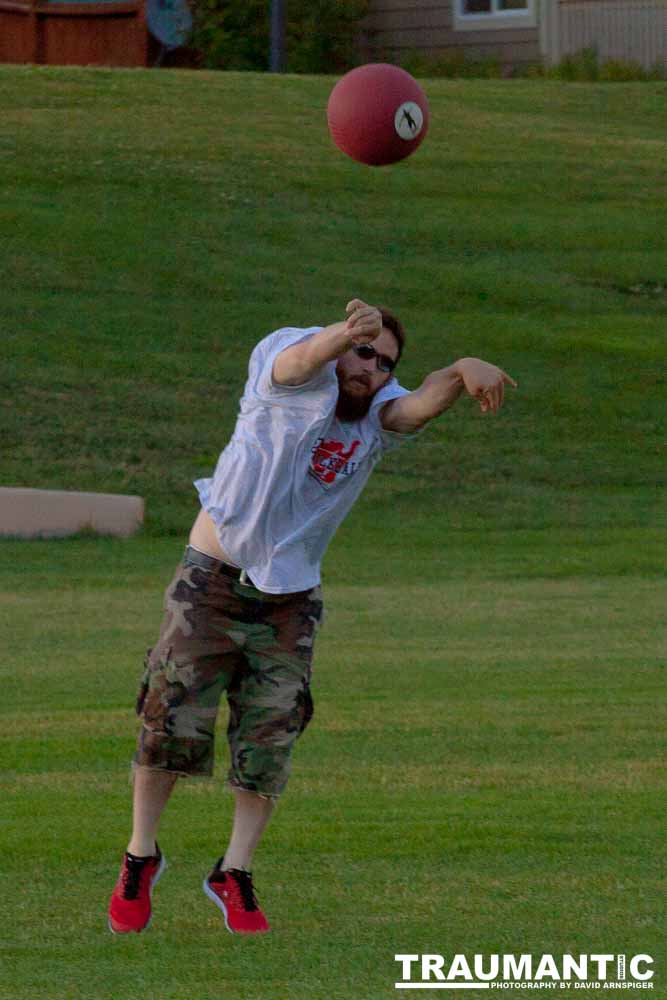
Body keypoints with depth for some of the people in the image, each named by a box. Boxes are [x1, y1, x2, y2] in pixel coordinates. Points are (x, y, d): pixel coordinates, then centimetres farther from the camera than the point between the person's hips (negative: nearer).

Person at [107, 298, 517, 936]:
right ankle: (141, 855, 16)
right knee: (173, 727, -4)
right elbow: (301, 358, -38)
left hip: (289, 602, 3)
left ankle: (234, 872, 15)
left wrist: (465, 371, -51)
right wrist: (343, 333, -63)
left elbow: (422, 403, -26)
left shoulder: (378, 417, -4)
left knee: (269, 741, -1)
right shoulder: (287, 374, -13)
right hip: (212, 580, -3)